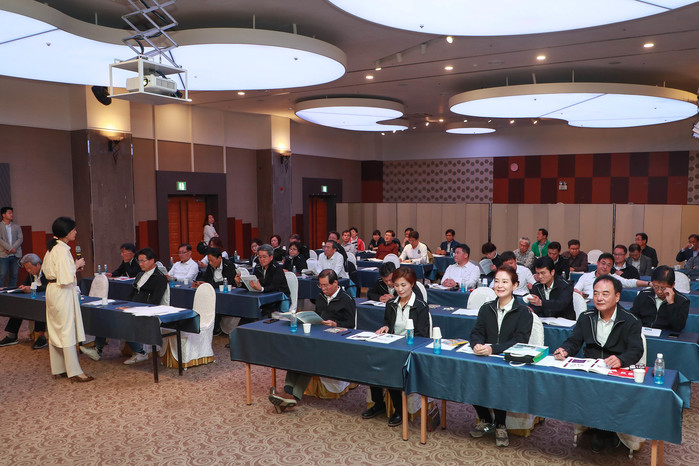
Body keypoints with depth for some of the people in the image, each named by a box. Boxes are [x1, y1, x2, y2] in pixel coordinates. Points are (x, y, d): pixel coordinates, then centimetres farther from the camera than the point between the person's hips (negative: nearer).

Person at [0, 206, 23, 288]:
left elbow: (20, 239, 4)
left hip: (16, 254, 3)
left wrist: (12, 249, -10)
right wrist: (10, 249, -15)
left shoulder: (17, 227, 14)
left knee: (14, 275, 5)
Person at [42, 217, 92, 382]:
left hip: (52, 290, 10)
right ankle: (74, 372, 1)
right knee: (67, 331, -5)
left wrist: (74, 266, 11)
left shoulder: (51, 248, 10)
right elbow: (66, 278, -26)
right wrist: (77, 265, -10)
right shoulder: (62, 249, -21)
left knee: (55, 330, 15)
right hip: (63, 293, -10)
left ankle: (58, 369, 24)